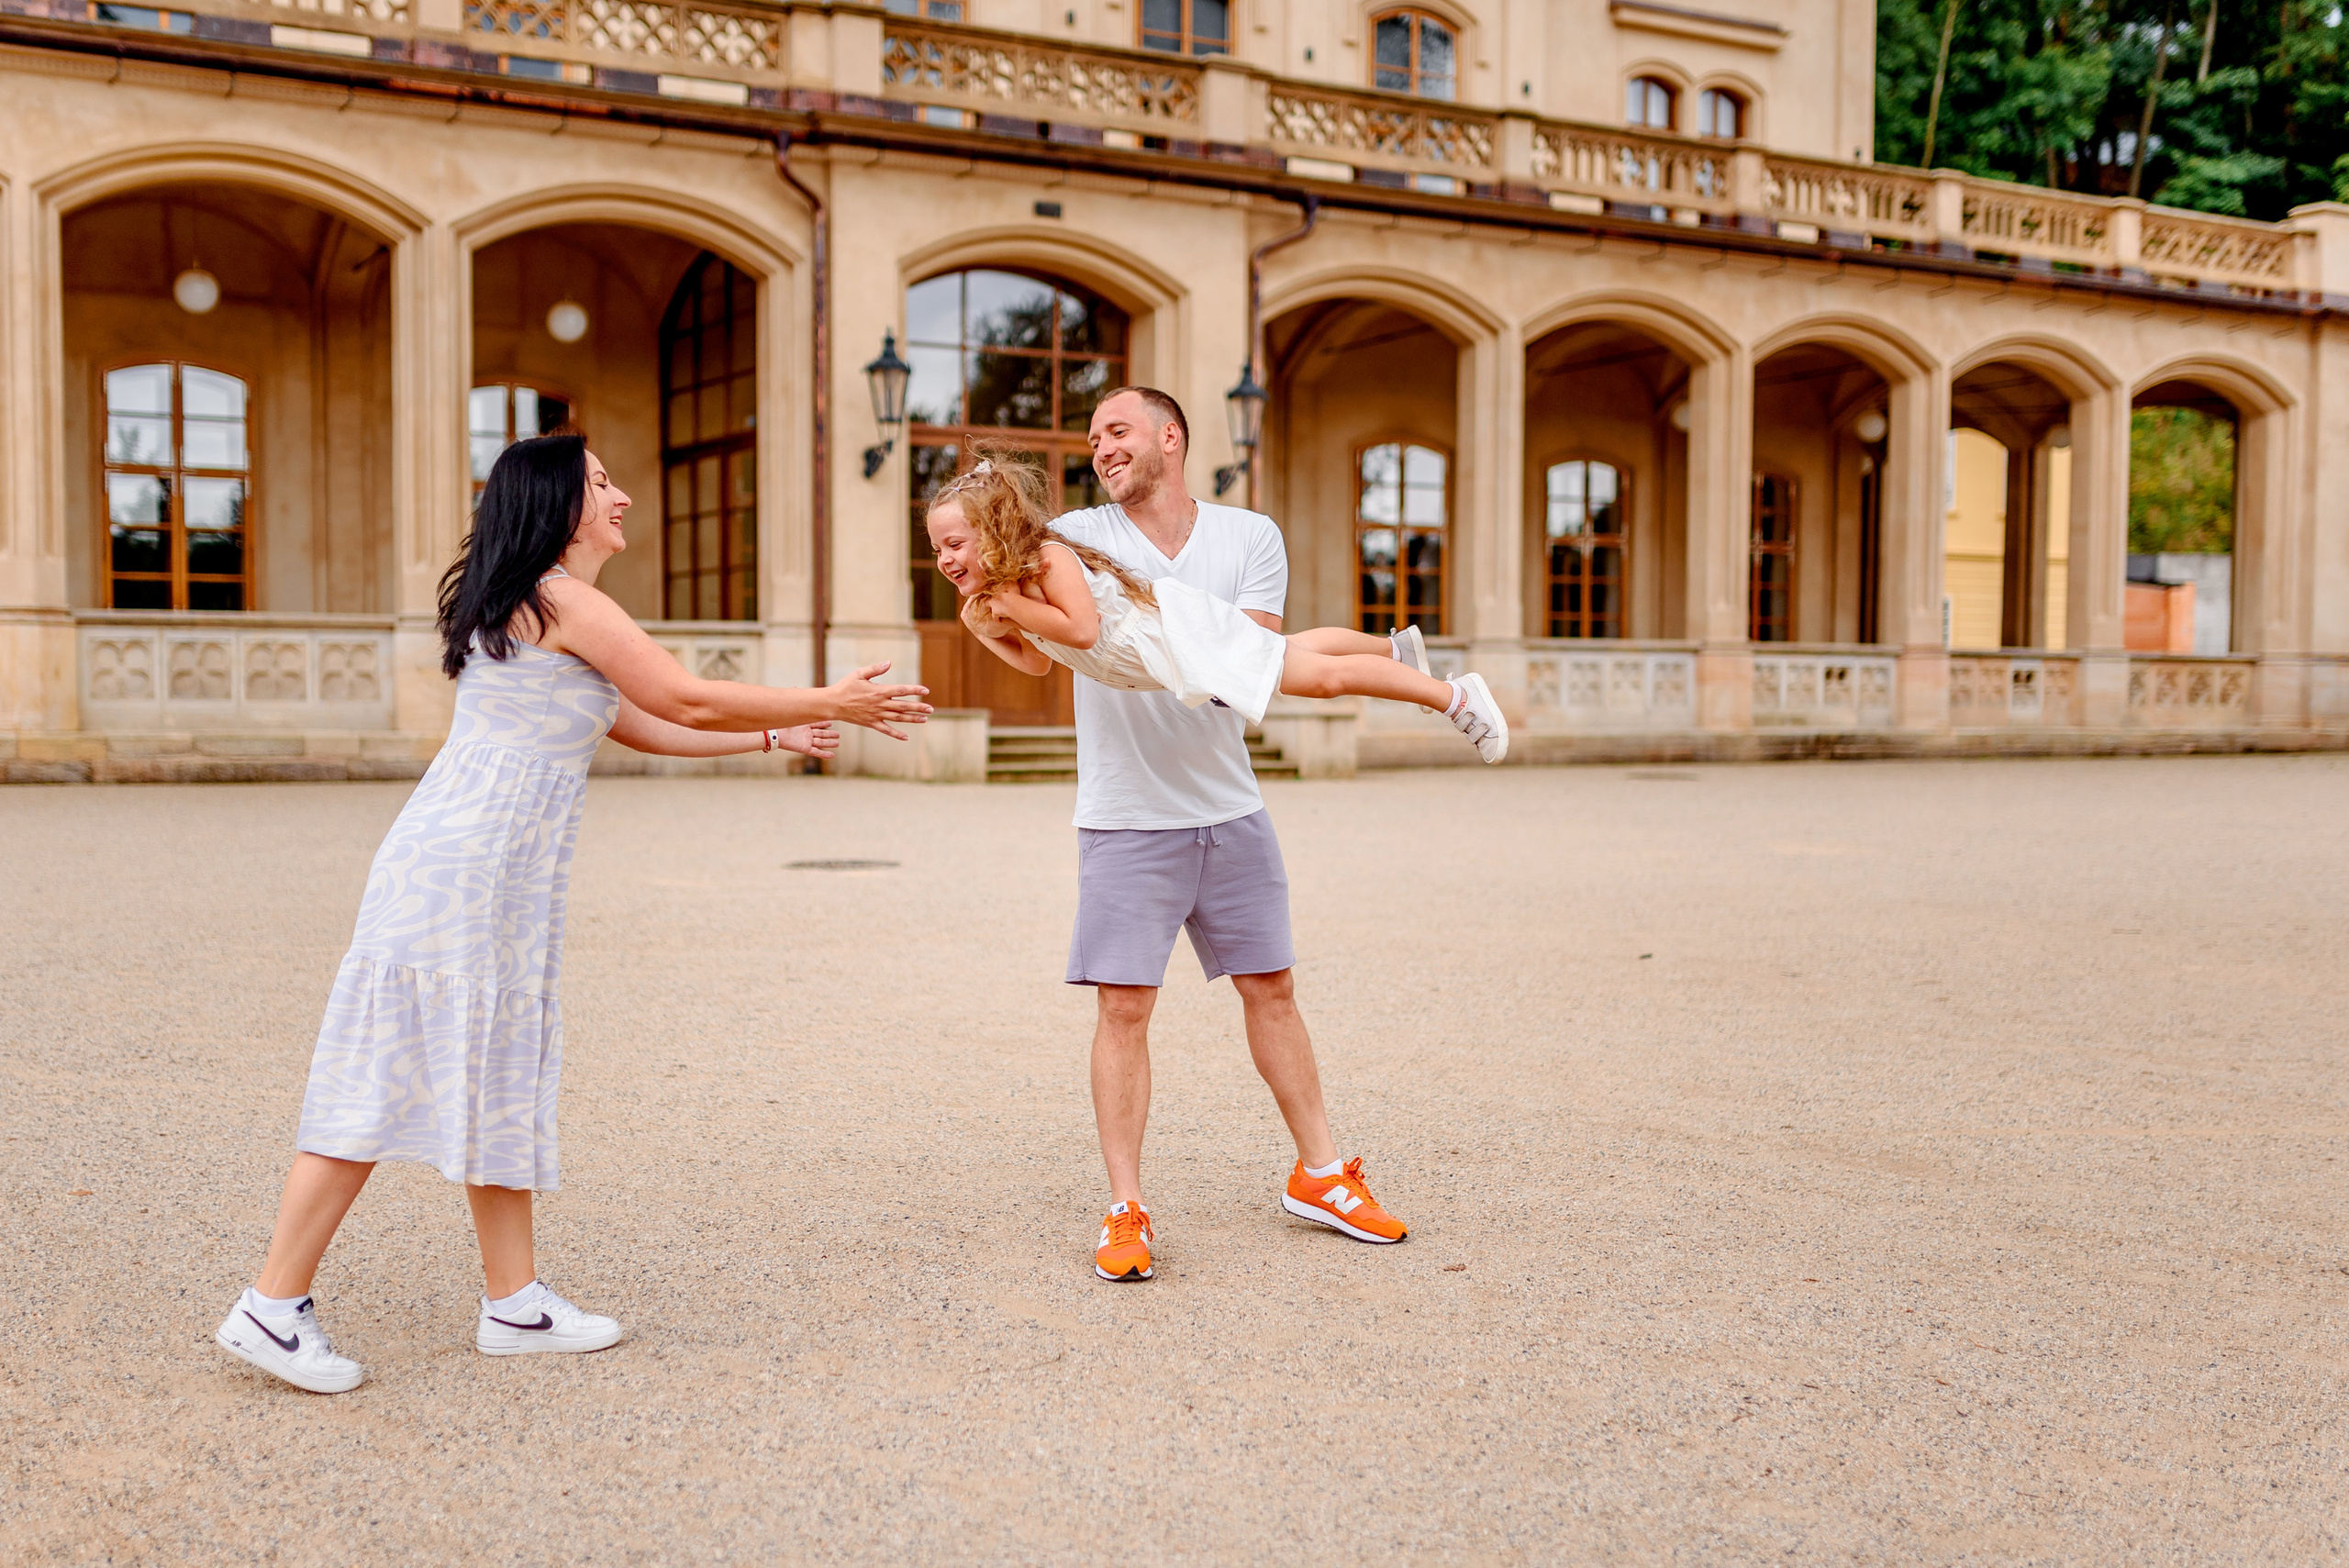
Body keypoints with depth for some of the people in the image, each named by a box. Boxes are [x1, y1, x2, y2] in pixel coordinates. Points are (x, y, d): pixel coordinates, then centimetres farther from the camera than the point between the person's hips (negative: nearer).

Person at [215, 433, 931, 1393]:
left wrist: (774, 738, 26)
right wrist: (832, 703, -1)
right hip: (462, 873, -10)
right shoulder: (564, 601, -10)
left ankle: (514, 1303, 19)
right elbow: (688, 700, -9)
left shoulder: (530, 610, 21)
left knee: (502, 1083, 12)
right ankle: (273, 1308, -1)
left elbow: (643, 727, 25)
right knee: (388, 1087, -7)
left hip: (497, 882, 10)